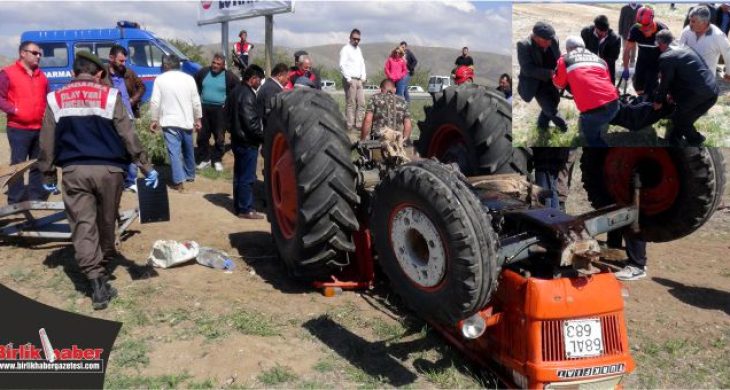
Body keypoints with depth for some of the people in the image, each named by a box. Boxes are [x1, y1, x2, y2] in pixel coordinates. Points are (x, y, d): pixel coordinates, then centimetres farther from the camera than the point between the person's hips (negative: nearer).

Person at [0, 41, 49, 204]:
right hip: (18, 128, -6)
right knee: (18, 164, -4)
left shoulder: (41, 75, 18)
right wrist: (14, 110, -17)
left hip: (40, 128, 6)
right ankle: (15, 200, 1)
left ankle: (37, 197, 17)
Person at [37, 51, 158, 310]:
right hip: (108, 170, -1)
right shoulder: (109, 96, 0)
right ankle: (103, 272, 31)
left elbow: (47, 143, 7)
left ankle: (97, 283, -6)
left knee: (83, 226, 2)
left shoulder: (56, 100, 7)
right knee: (106, 223, 16)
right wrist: (145, 167, -1)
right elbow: (128, 135, -5)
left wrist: (48, 175, 16)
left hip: (74, 171, 1)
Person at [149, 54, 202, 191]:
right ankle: (190, 175, 34)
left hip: (169, 121, -3)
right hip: (187, 121, 3)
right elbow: (196, 102, 3)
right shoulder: (189, 78, 2)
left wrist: (154, 120, 4)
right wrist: (198, 119, 13)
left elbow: (155, 102, -6)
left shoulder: (160, 79, -3)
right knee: (188, 150, 19)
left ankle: (178, 181, -10)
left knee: (174, 151, -4)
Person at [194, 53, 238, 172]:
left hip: (220, 109, -2)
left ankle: (217, 160, 15)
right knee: (202, 135, 7)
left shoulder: (229, 76, -7)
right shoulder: (203, 72, 2)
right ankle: (205, 159, 19)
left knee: (219, 137, 3)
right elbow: (194, 85, 19)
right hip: (204, 108, 3)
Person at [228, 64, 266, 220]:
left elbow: (230, 115, 19)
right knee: (247, 177, -3)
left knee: (239, 174, 16)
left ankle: (238, 206, 25)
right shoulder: (248, 95, -20)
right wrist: (263, 136, -13)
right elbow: (251, 122, -23)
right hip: (248, 142, -10)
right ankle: (245, 209, 3)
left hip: (238, 139, 10)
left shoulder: (237, 91, 11)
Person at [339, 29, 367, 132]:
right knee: (351, 104, -7)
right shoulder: (345, 49, -5)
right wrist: (348, 78, -18)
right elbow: (342, 65, -13)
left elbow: (362, 63, 23)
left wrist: (363, 76, 10)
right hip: (350, 80, -8)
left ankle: (357, 124, 12)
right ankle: (350, 125, -2)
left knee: (361, 103, 6)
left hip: (359, 80, 8)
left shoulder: (358, 49, 19)